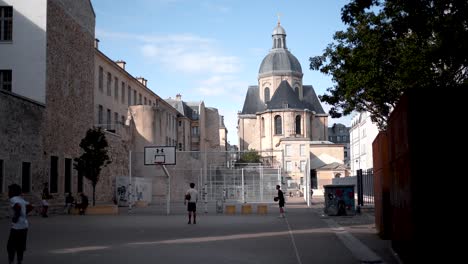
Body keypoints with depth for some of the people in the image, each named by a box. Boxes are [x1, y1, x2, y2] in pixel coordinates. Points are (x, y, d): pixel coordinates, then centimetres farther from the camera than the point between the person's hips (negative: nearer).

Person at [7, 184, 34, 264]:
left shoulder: (13, 199, -11)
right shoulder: (21, 199, 13)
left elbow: (18, 207, -29)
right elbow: (30, 207, 14)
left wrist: (16, 217, -18)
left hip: (17, 226, -8)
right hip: (25, 225, 8)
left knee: (11, 246, 3)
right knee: (20, 246, 14)